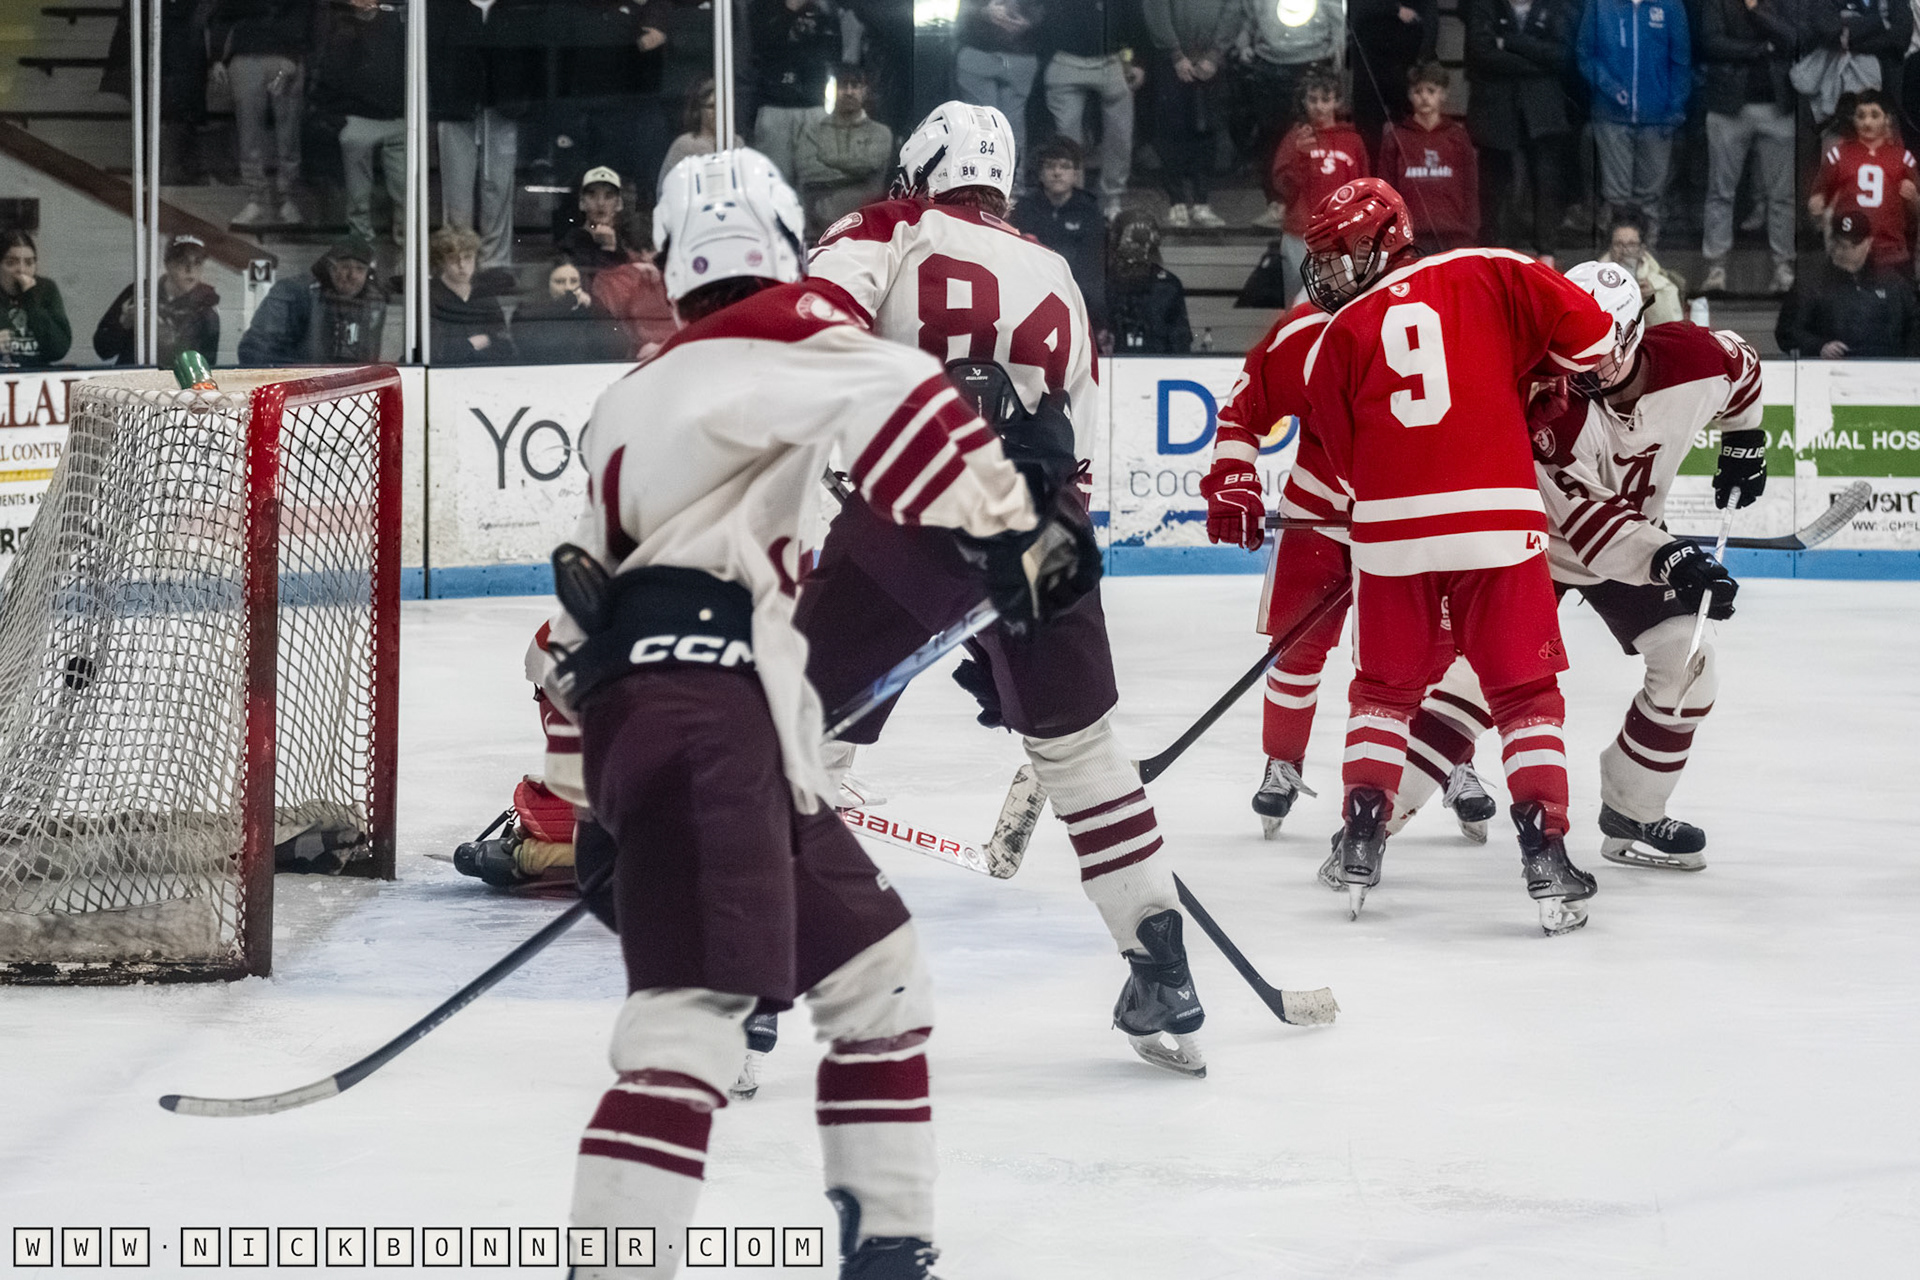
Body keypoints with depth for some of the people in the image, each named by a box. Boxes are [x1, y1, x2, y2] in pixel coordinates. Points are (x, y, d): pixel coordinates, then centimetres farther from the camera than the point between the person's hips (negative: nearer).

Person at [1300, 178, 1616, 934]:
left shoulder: (1340, 337, 10)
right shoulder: (1488, 277, 7)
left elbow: (1347, 457, 12)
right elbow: (1584, 325, 0)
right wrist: (1546, 370, 21)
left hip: (1391, 529, 1)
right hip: (1497, 518, -1)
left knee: (1384, 689, 21)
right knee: (1525, 693, 9)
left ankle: (1362, 839, 16)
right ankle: (1545, 854, -1)